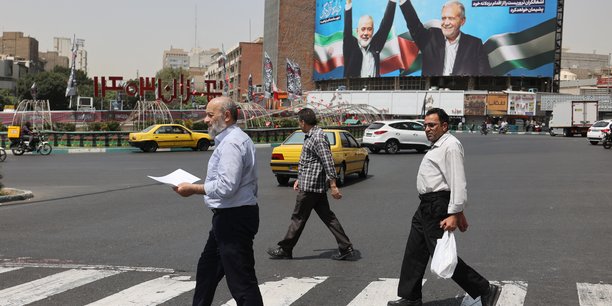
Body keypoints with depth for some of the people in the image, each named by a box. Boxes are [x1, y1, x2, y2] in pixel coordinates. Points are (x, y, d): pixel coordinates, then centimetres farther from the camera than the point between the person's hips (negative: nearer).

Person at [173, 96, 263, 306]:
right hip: (228, 217, 11)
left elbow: (226, 187, -27)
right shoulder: (237, 139, 16)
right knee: (207, 270, 22)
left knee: (241, 281, -7)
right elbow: (242, 184, 22)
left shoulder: (231, 143, -18)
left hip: (233, 219, -11)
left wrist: (193, 189, -16)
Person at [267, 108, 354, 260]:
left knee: (298, 218, 1)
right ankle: (346, 248, 8)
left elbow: (328, 163, -23)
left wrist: (333, 186, -25)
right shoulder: (311, 136, 16)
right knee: (328, 217, 9)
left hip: (310, 186, -10)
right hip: (317, 186, 10)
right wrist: (299, 179, 29)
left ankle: (285, 250, 11)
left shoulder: (318, 138, -17)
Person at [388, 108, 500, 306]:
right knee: (414, 253, 13)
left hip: (438, 208, -10)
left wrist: (454, 214, -26)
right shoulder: (437, 146, 19)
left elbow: (457, 182, -21)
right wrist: (459, 212, 24)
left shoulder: (451, 145, -13)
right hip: (426, 207, 10)